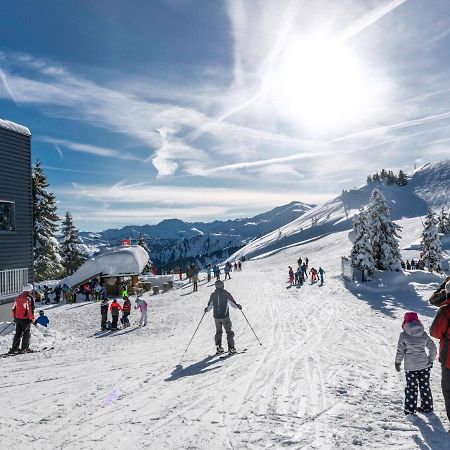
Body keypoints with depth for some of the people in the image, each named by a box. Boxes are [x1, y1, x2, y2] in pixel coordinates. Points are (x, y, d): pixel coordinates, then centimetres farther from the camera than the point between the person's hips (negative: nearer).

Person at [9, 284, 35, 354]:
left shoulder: (17, 298, 9)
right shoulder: (29, 298, -13)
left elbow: (13, 308, 15)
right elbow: (31, 310, -18)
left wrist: (15, 317, 25)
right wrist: (32, 318, -10)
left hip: (17, 318, 6)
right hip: (25, 319, -6)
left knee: (18, 333, 15)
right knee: (26, 334, 4)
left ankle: (14, 348, 16)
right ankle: (24, 348, 4)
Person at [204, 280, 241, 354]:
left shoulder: (213, 295, 0)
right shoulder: (226, 294, -7)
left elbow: (210, 306, 6)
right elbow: (233, 304, -4)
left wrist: (206, 309, 28)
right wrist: (238, 306, 17)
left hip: (216, 317, 3)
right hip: (225, 316, -3)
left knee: (218, 332, 19)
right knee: (229, 332, 6)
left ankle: (218, 347, 16)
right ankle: (231, 348, 2)